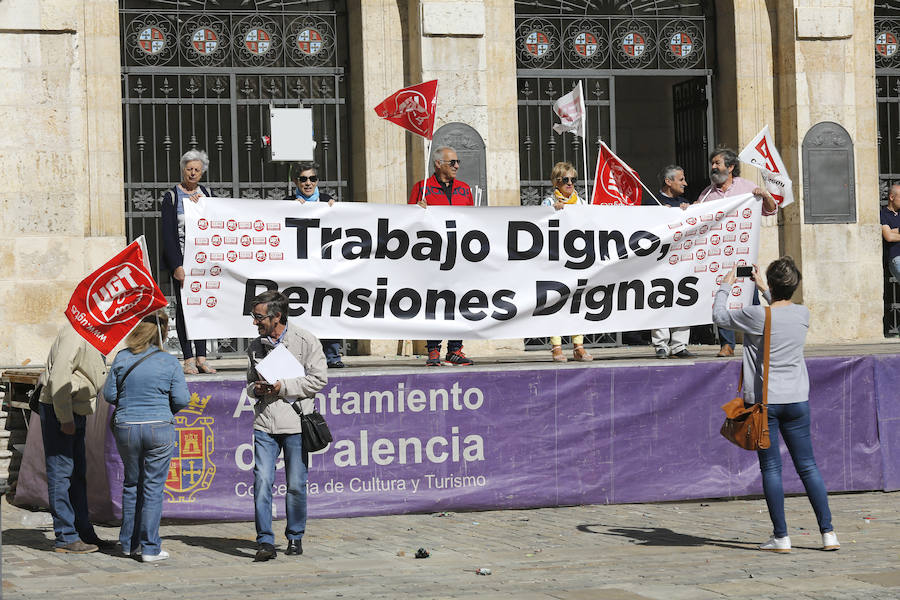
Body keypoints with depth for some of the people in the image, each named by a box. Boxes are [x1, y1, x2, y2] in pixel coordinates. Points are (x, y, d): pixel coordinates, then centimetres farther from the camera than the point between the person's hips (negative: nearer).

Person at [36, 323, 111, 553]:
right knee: (60, 473, -6)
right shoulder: (75, 335, -19)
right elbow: (59, 377, -25)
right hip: (57, 411, -10)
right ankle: (66, 538, -3)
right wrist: (65, 419, -24)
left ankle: (83, 532, 20)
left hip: (75, 412, 10)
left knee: (77, 474, 13)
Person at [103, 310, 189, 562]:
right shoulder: (170, 362, -7)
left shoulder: (122, 358, -2)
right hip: (159, 428, -2)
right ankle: (150, 548, 2)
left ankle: (129, 544, 22)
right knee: (153, 487, 2)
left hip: (126, 428, 2)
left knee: (131, 484, 16)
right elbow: (181, 399, -7)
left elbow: (109, 394, 1)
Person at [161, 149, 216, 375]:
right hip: (181, 259, -4)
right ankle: (188, 358, -2)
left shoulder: (206, 194, 12)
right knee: (183, 305, -4)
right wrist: (177, 266, -15)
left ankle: (201, 357, 7)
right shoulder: (172, 196, -1)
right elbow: (168, 233, -8)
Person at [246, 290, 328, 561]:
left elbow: (318, 379, -5)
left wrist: (283, 387, -13)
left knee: (296, 485, 3)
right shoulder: (256, 346, 13)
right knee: (262, 481, -8)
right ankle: (265, 542, -7)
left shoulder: (305, 341, -2)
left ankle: (295, 537, 19)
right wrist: (256, 389, 0)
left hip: (295, 424, -3)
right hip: (264, 424, 3)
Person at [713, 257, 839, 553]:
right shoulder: (803, 314, -1)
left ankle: (781, 537, 2)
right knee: (807, 466, 9)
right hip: (796, 400, 4)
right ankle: (828, 532, 8)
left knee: (771, 468, 2)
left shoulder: (756, 316, -14)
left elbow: (719, 316, 3)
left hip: (763, 401, -4)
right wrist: (763, 288, 31)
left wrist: (725, 287, 18)